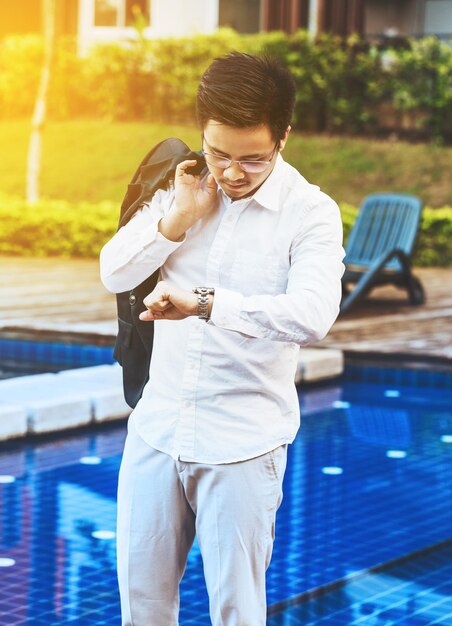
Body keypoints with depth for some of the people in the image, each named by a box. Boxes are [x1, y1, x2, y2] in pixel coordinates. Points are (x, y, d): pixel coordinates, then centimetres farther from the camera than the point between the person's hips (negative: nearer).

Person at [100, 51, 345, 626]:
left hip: (243, 445, -5)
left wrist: (204, 303, -36)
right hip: (159, 425, 5)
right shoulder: (183, 189, 5)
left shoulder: (311, 213, -12)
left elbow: (311, 314, -27)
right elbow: (113, 273, 4)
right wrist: (178, 219, -10)